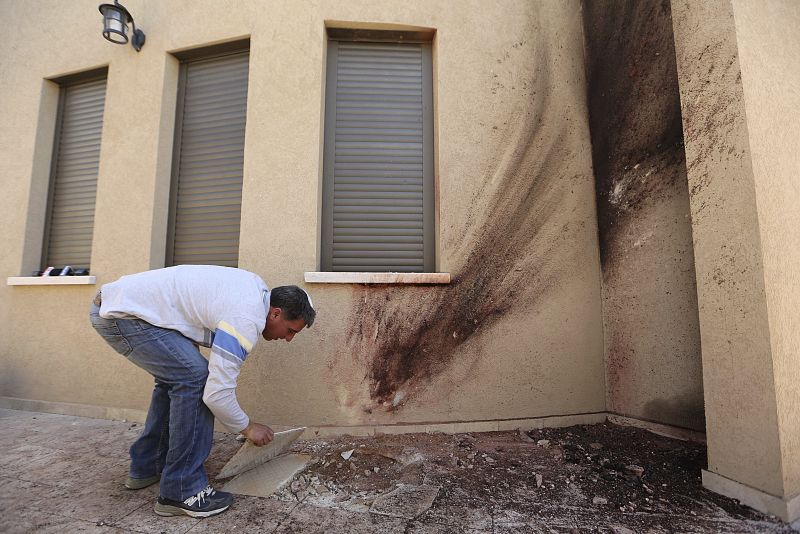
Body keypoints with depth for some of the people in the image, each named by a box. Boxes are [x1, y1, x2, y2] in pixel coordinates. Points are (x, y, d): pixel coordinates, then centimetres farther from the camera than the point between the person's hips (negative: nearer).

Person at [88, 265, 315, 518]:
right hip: (125, 314, -10)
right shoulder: (246, 320, -21)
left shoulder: (256, 285, 5)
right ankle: (181, 492, -5)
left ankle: (146, 468, 29)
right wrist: (248, 428, -3)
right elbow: (217, 394, -21)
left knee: (174, 377, 17)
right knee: (194, 379, -15)